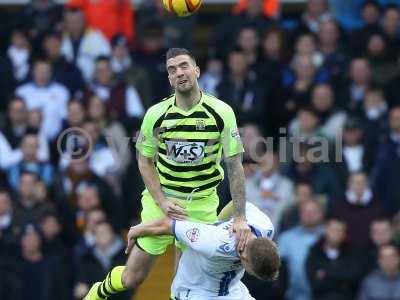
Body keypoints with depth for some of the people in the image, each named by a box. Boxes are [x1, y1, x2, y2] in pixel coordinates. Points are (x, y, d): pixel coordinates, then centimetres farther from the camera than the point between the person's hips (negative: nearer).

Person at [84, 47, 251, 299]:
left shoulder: (222, 112, -10)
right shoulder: (156, 114, -8)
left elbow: (235, 166, -8)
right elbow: (145, 162, 2)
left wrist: (240, 217, -15)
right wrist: (162, 203, -11)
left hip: (202, 203, 0)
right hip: (161, 199, 0)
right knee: (132, 278, 6)